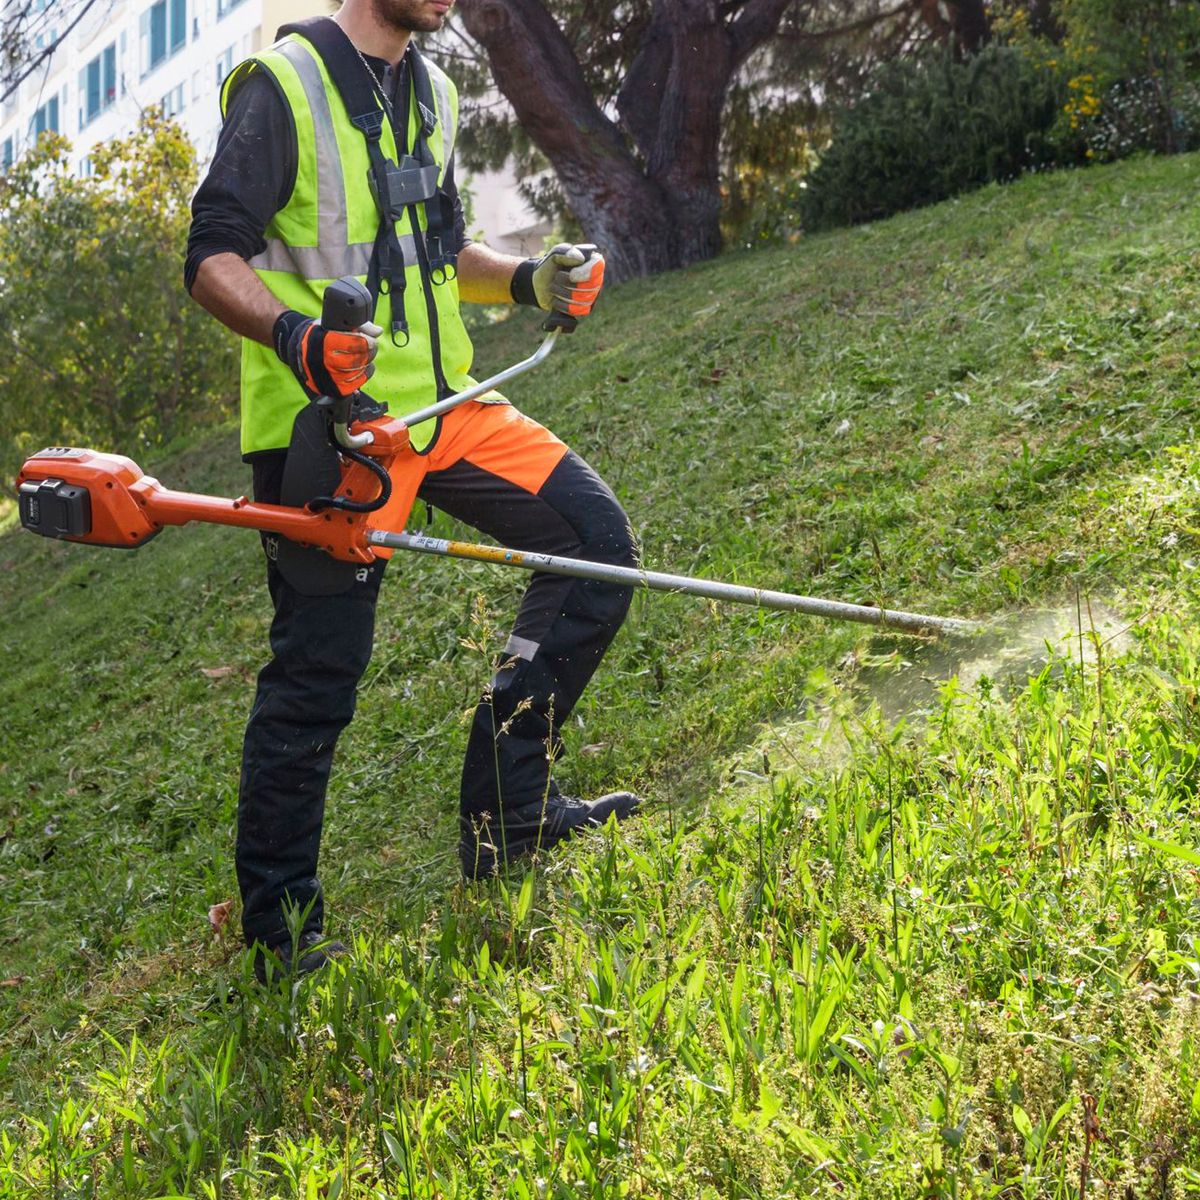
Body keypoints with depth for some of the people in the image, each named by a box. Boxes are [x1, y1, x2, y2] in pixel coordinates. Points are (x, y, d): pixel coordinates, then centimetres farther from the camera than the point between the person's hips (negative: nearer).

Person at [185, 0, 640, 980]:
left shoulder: (432, 93, 17)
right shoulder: (285, 84, -7)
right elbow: (213, 258, -12)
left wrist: (528, 281, 8)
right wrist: (295, 334, -31)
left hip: (440, 404, 8)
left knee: (597, 539, 0)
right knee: (317, 671, -5)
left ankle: (506, 808, 7)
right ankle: (279, 928, 11)